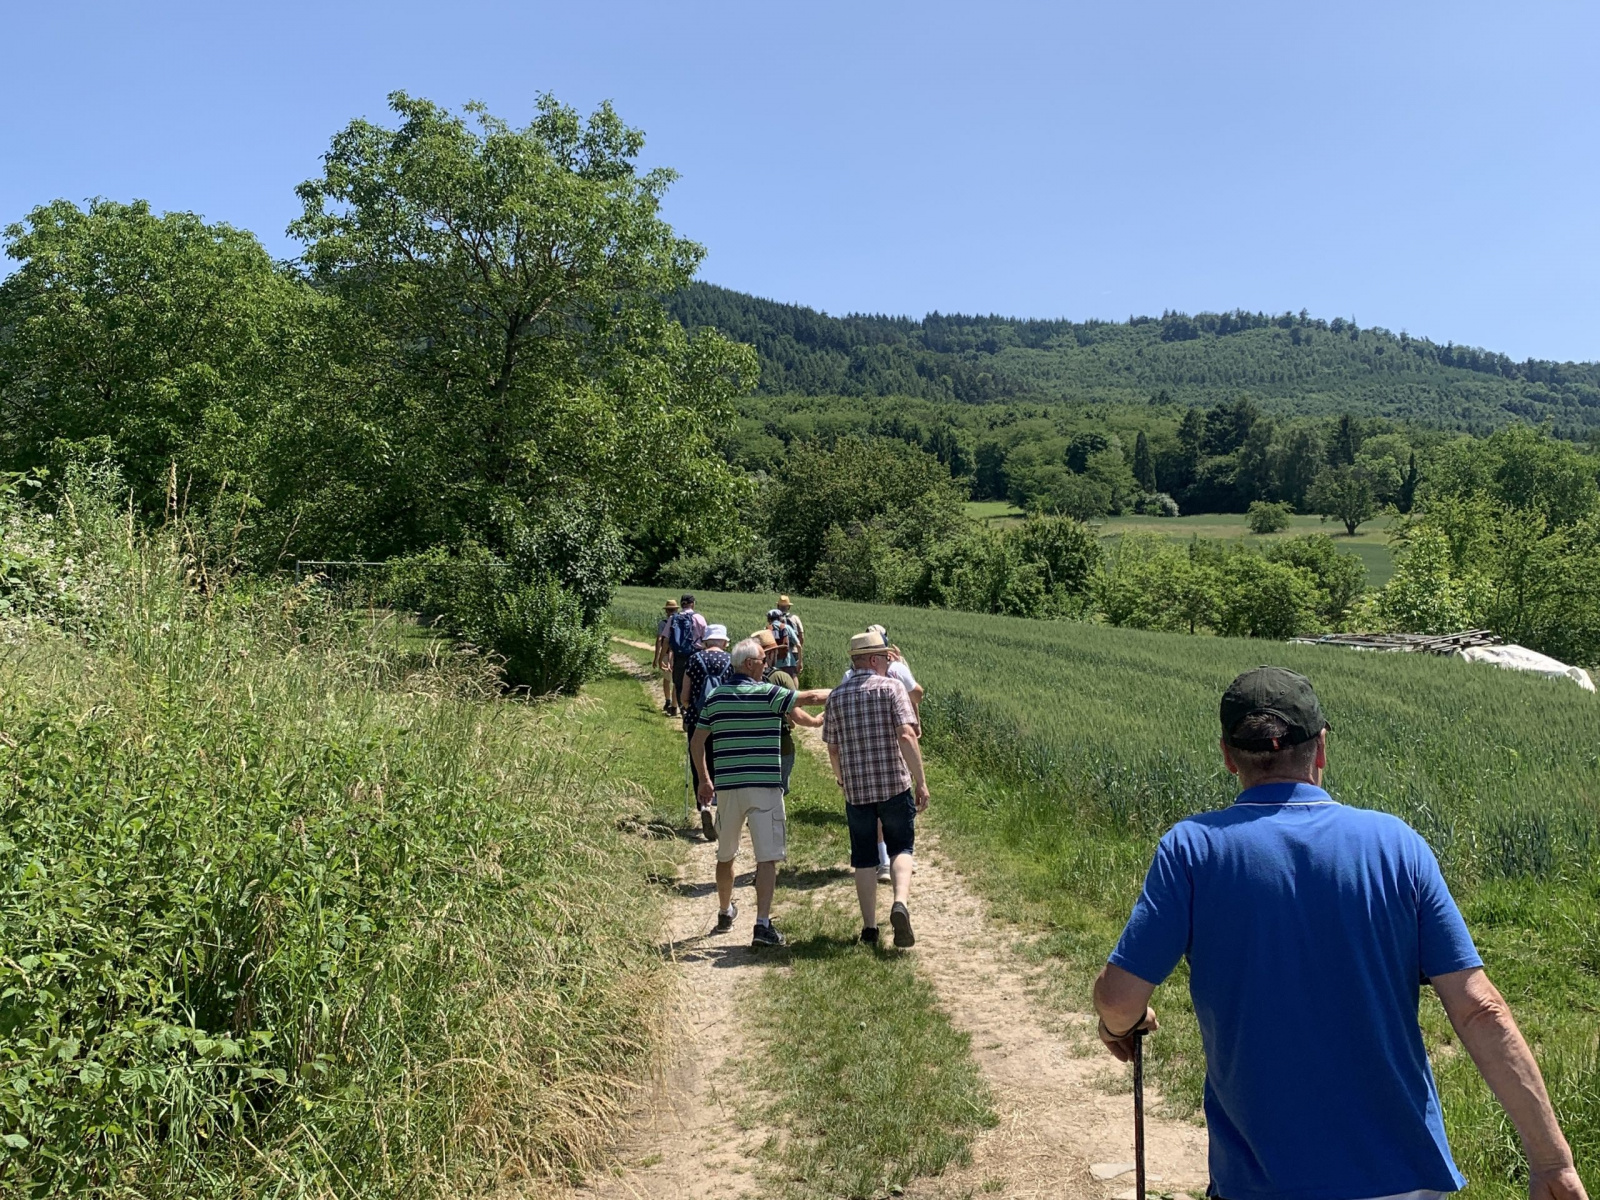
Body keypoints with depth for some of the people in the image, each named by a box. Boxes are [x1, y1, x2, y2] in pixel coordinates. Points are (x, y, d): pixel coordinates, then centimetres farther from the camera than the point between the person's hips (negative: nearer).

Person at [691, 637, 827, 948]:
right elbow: (807, 698, -2)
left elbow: (696, 742, 11)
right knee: (768, 856, -4)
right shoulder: (767, 694, -7)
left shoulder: (715, 697, 8)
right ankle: (763, 924, -14)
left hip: (726, 786, 5)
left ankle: (725, 913, 38)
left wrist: (705, 780, 20)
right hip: (764, 786, -5)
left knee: (726, 855, 20)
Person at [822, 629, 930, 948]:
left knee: (864, 858, 13)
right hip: (895, 784, -3)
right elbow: (906, 736, -16)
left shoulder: (836, 696, 5)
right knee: (900, 848, 11)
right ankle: (901, 903, -13)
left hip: (856, 788, 3)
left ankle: (869, 926, 15)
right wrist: (921, 781, -13)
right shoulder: (891, 688, -5)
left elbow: (832, 748, 10)